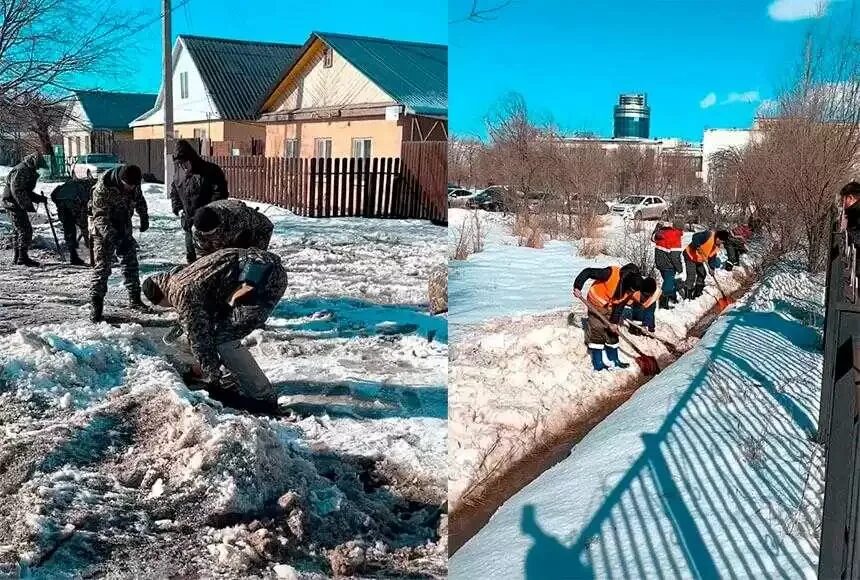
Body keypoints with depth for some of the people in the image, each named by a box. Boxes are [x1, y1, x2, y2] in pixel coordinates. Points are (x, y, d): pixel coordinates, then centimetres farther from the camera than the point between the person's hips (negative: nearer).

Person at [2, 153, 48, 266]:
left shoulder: (27, 171, 18)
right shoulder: (20, 171, -16)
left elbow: (26, 192, 25)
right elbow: (17, 190, -24)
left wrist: (39, 198, 13)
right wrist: (27, 205, -25)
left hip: (14, 205, 11)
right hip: (14, 205, -11)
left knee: (17, 230, 15)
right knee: (25, 230, -11)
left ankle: (16, 257, 23)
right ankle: (23, 257, -9)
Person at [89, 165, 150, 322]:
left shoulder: (133, 183, -11)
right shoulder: (103, 187, -30)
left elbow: (139, 199, 13)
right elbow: (100, 217, -30)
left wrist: (144, 219, 18)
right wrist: (115, 239, -38)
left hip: (124, 229, 6)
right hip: (103, 230, -6)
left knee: (131, 263, 9)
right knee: (102, 266, -12)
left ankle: (135, 299, 20)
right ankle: (96, 304, -9)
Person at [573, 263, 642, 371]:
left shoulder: (630, 290, -13)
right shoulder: (611, 273, -33)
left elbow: (620, 305, -4)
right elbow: (587, 272, -28)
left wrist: (614, 322, -8)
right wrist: (577, 287, -32)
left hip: (610, 307, 6)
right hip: (596, 304, -6)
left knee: (612, 332, 11)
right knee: (597, 332, -8)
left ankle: (614, 360, 23)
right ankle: (598, 364, -3)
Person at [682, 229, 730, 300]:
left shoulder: (717, 245, 3)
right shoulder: (709, 235, -24)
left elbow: (712, 255, 10)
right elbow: (695, 237, -29)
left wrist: (712, 267, 5)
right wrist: (697, 246, -42)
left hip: (699, 259, 10)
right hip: (690, 255, -9)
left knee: (702, 274, 14)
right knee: (691, 276, -12)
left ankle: (696, 294, 26)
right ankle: (687, 297, -3)